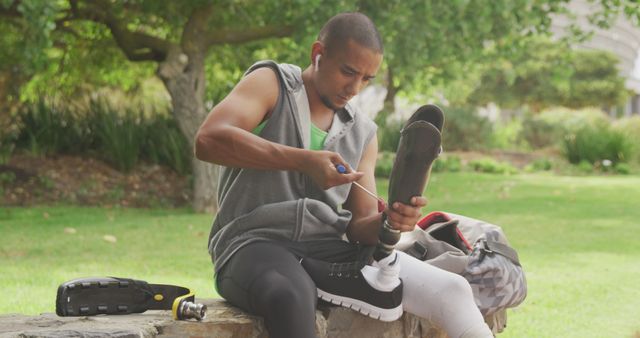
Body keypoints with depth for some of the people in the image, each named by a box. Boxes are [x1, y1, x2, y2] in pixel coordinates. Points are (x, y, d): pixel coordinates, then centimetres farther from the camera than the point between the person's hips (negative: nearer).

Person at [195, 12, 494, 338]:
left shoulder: (363, 133, 20)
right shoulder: (271, 83, 6)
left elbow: (359, 225, 14)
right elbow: (208, 140, -13)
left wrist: (388, 221, -11)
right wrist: (302, 160, -20)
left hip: (330, 250, 5)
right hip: (256, 243, -5)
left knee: (450, 290, -17)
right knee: (292, 297, -43)